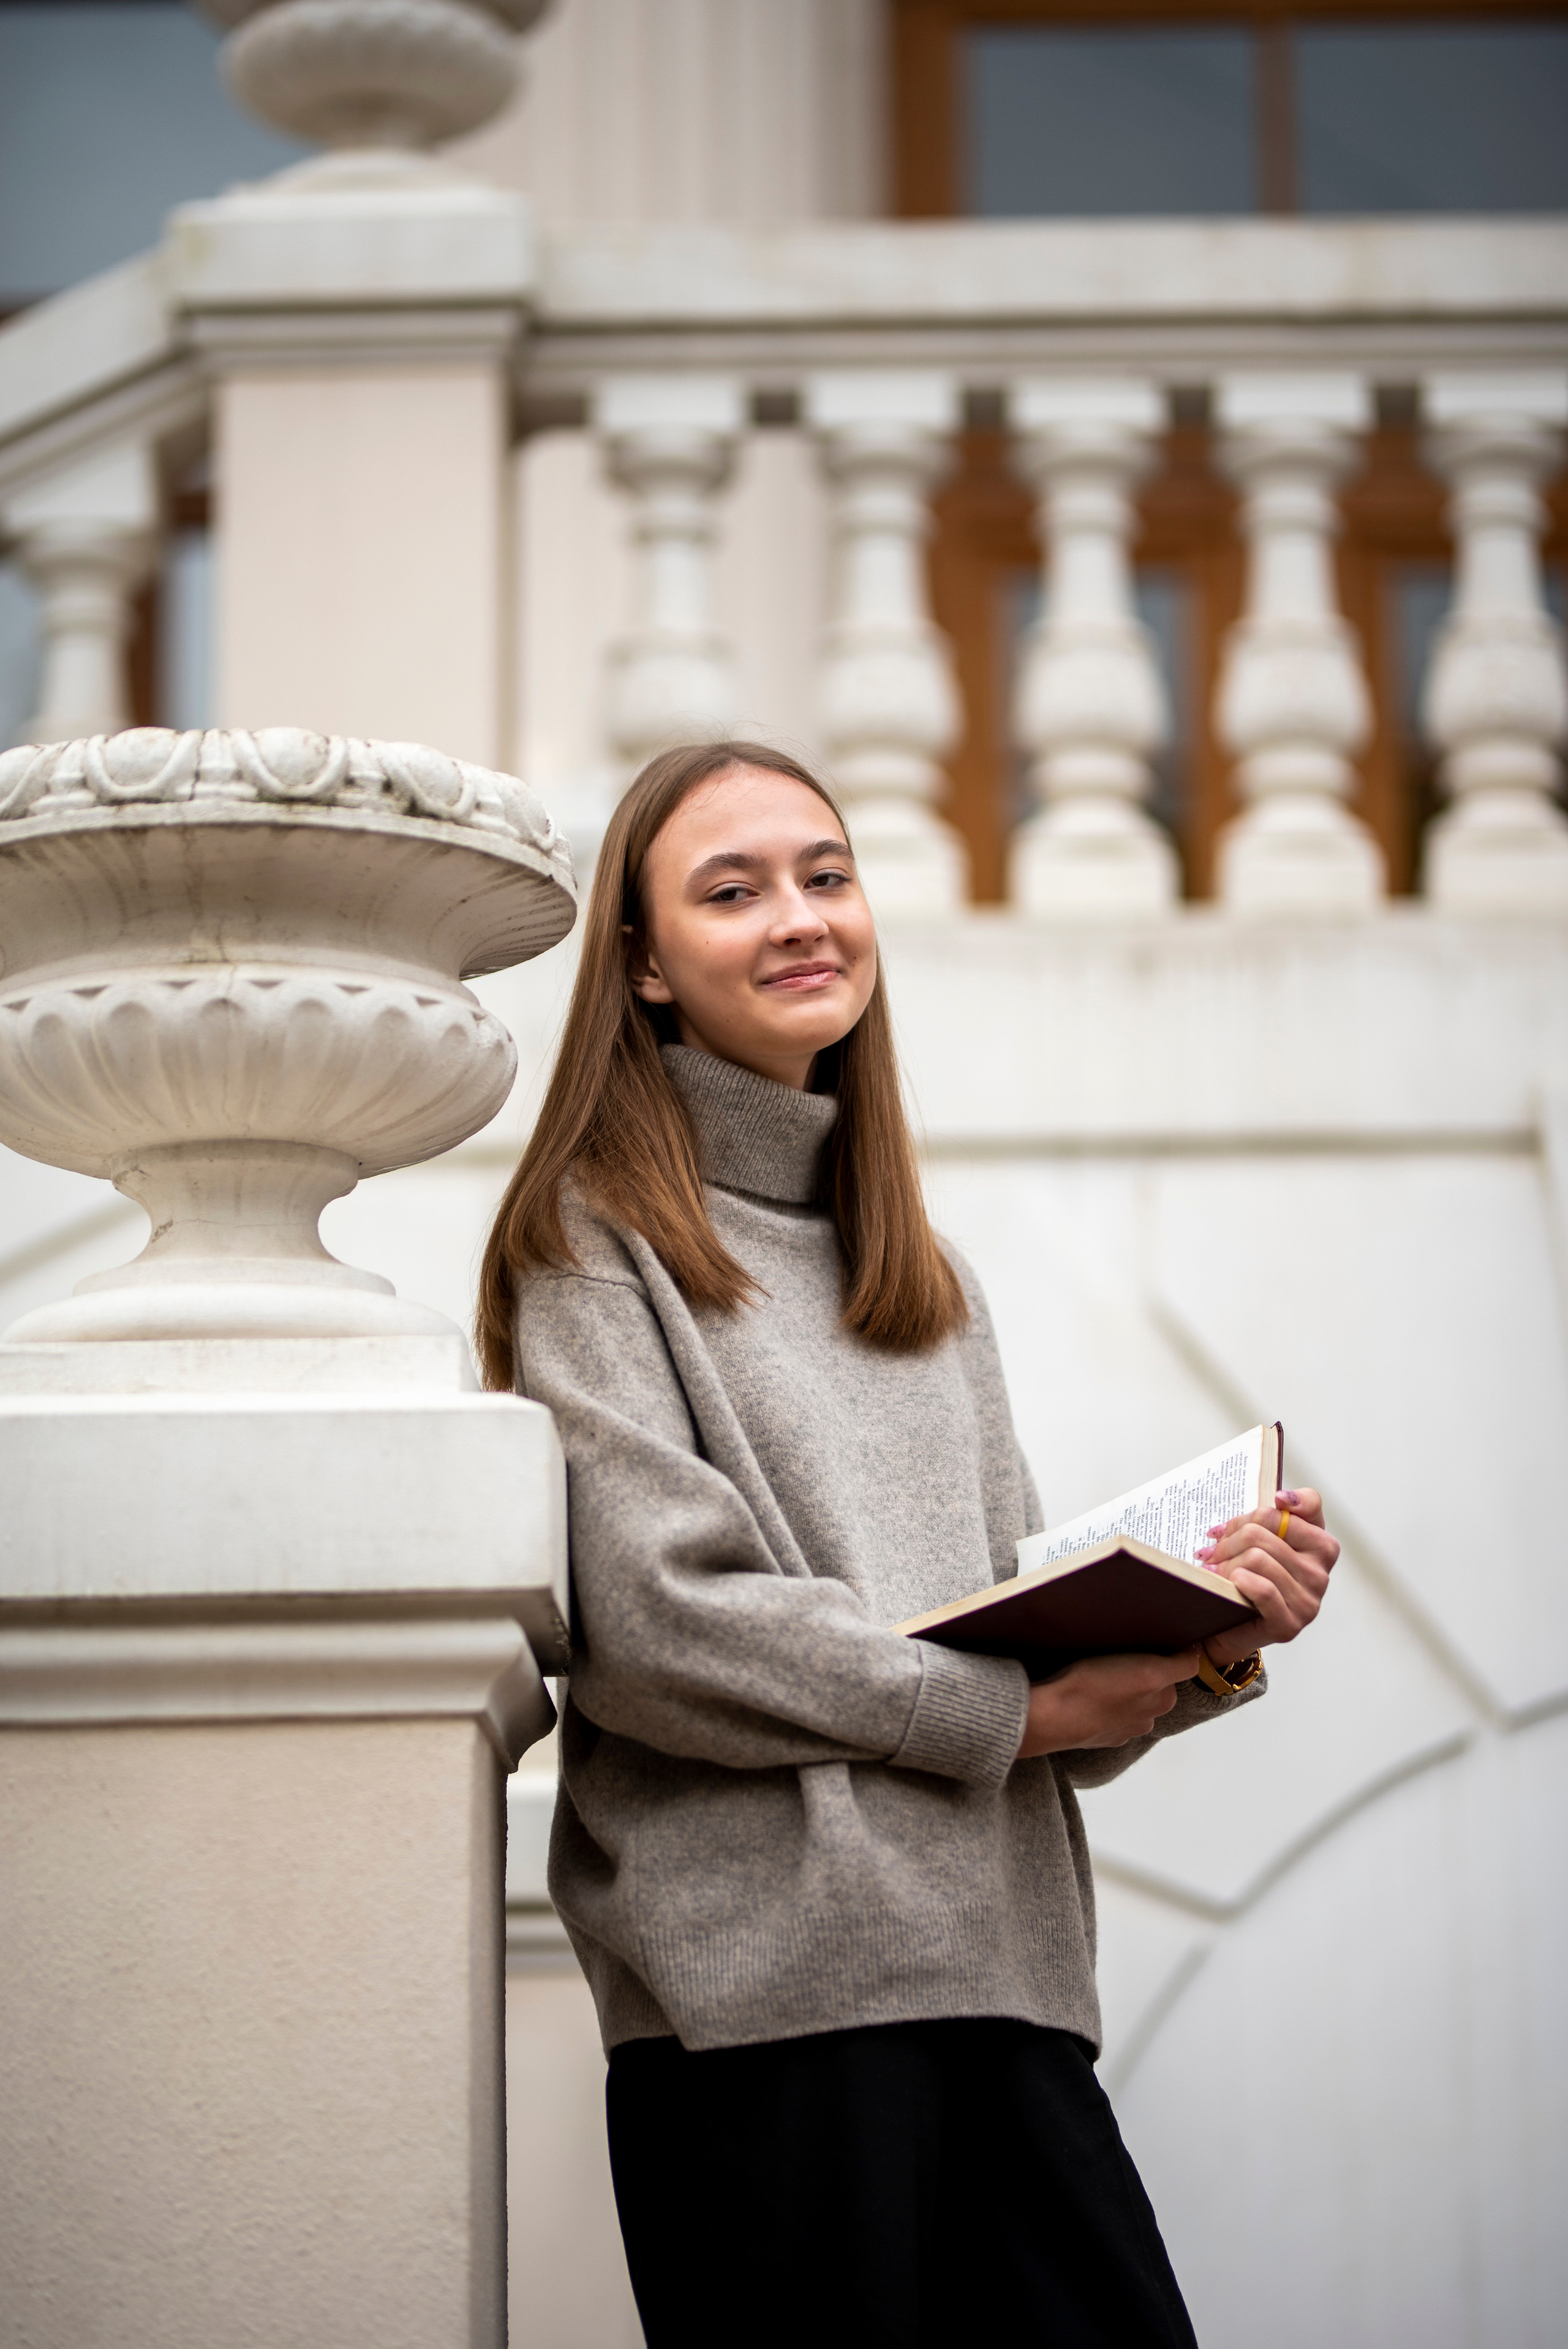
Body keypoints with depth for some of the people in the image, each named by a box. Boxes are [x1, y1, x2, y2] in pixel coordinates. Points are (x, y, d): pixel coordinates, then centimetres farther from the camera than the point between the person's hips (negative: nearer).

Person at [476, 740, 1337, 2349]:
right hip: (760, 1973, -6)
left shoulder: (931, 1288, 23)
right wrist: (1002, 1713, -10)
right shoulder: (595, 1241, 2)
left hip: (1001, 1968, 6)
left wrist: (1201, 1631, -3)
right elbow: (653, 1626, -10)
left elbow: (1027, 1629, 17)